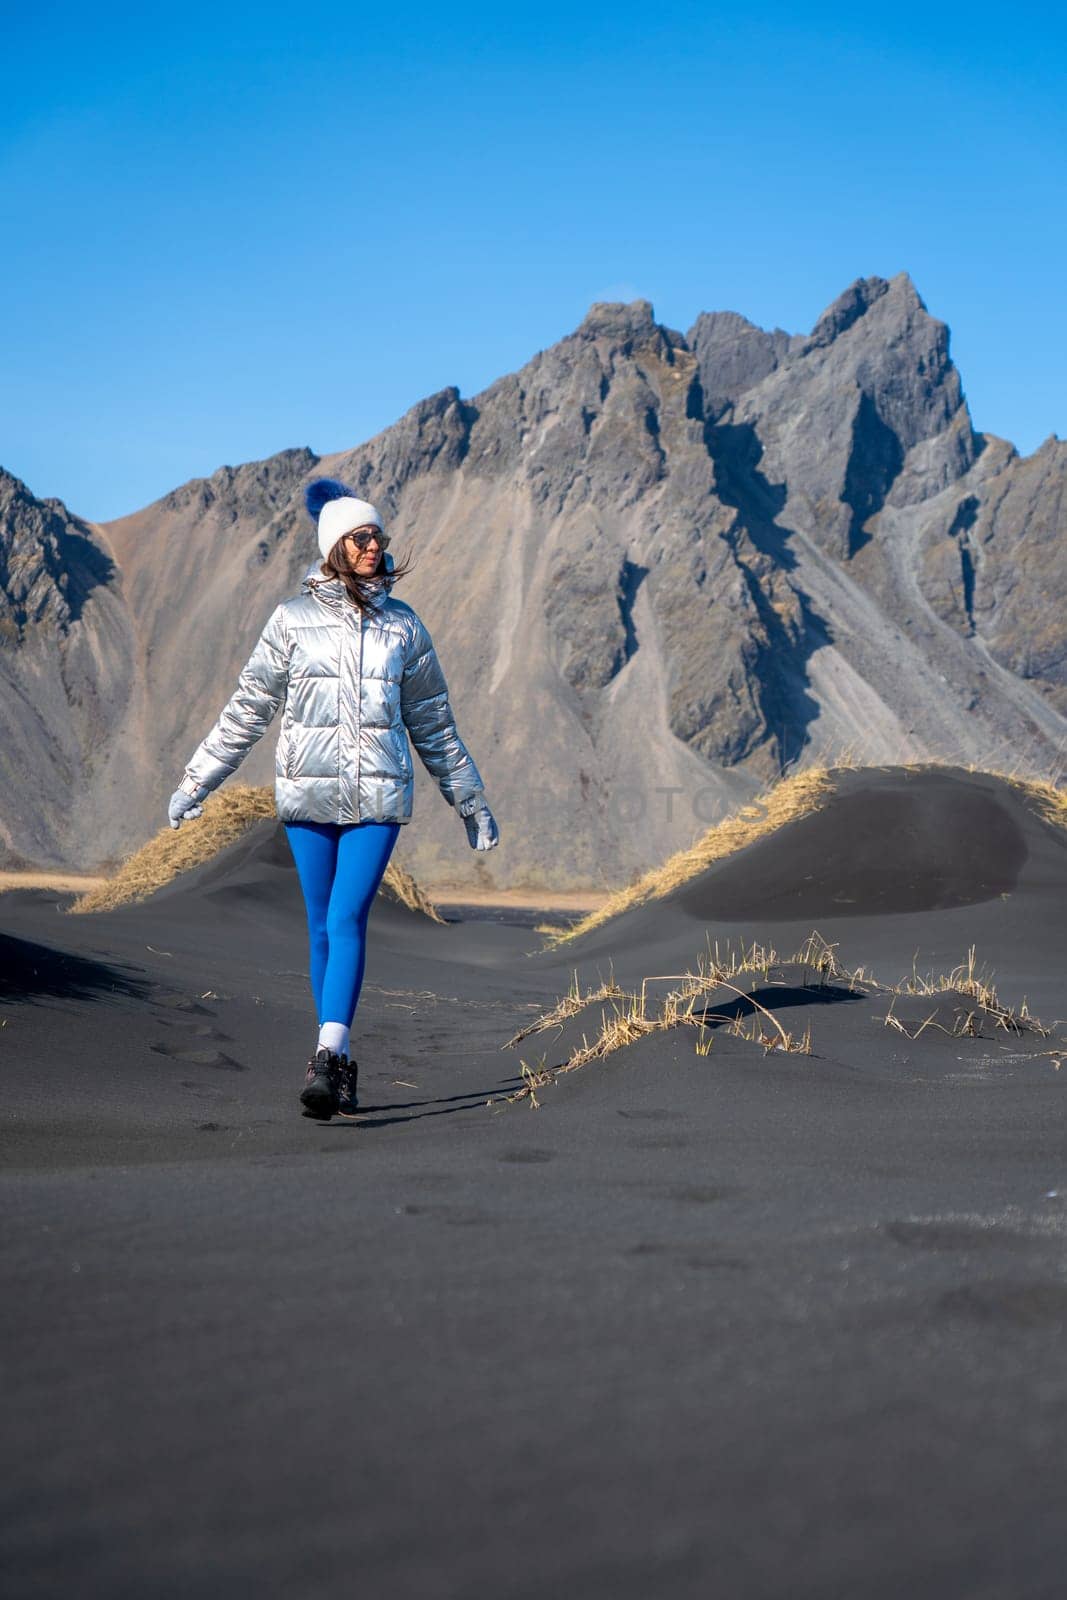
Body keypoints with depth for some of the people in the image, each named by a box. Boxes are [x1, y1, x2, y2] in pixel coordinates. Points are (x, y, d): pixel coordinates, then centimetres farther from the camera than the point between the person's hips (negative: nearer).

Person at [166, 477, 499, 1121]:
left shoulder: (403, 625, 8)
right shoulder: (293, 619, 3)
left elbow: (433, 722, 16)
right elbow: (247, 710, 9)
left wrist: (470, 800, 20)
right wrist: (196, 782, 8)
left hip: (379, 797, 0)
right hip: (307, 796, 0)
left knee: (348, 920, -14)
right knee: (323, 929, 5)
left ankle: (328, 1059, -21)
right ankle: (342, 1063, 14)